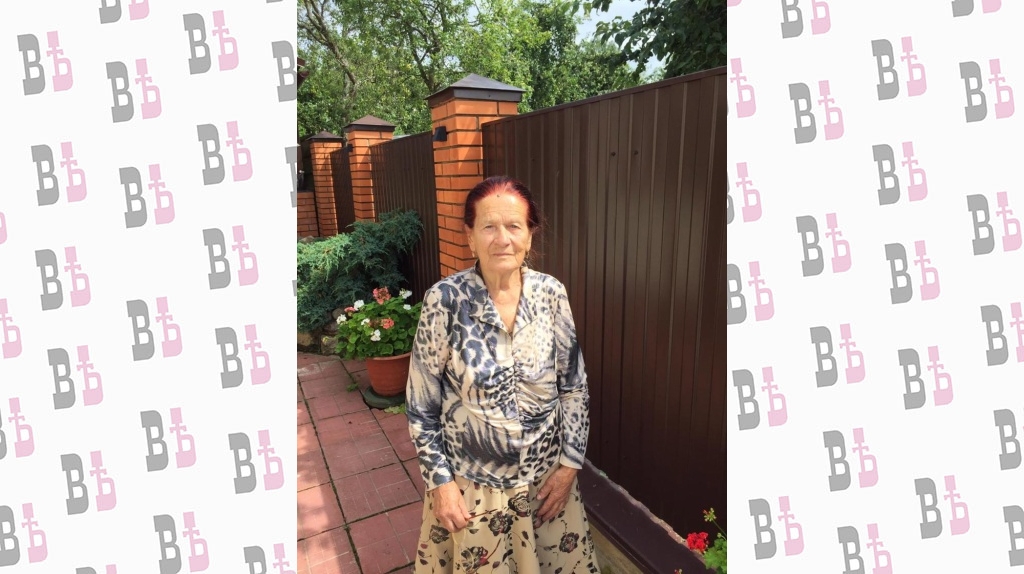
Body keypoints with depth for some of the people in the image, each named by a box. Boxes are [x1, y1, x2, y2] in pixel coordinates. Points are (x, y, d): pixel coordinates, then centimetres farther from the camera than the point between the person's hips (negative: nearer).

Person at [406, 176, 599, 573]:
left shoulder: (552, 294, -10)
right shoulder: (445, 300, -17)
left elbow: (574, 386, -2)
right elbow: (421, 402, -9)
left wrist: (570, 462, -3)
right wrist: (440, 480, -8)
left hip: (547, 474, 3)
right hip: (471, 480, -2)